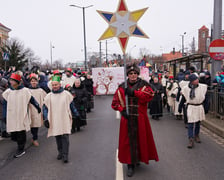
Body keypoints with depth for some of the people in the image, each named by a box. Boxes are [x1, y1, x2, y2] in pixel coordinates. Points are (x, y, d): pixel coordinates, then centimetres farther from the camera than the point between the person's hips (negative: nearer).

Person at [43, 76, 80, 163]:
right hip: (54, 121, 2)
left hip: (65, 120, -2)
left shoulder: (67, 94, 1)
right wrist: (45, 119, -1)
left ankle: (65, 155, -2)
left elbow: (72, 105, 11)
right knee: (57, 138, 9)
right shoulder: (49, 96, 3)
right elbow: (45, 108, 7)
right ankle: (60, 152, 26)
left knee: (65, 137, -7)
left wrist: (77, 115, 15)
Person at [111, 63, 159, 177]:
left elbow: (149, 95, -20)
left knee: (141, 139, 9)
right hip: (127, 118, 1)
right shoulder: (122, 87, 6)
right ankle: (130, 164, 14)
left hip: (140, 119, -1)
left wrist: (134, 92, -24)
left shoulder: (143, 85, 0)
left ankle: (139, 158, 34)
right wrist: (122, 110, -7)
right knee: (128, 140, 3)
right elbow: (115, 102, 9)